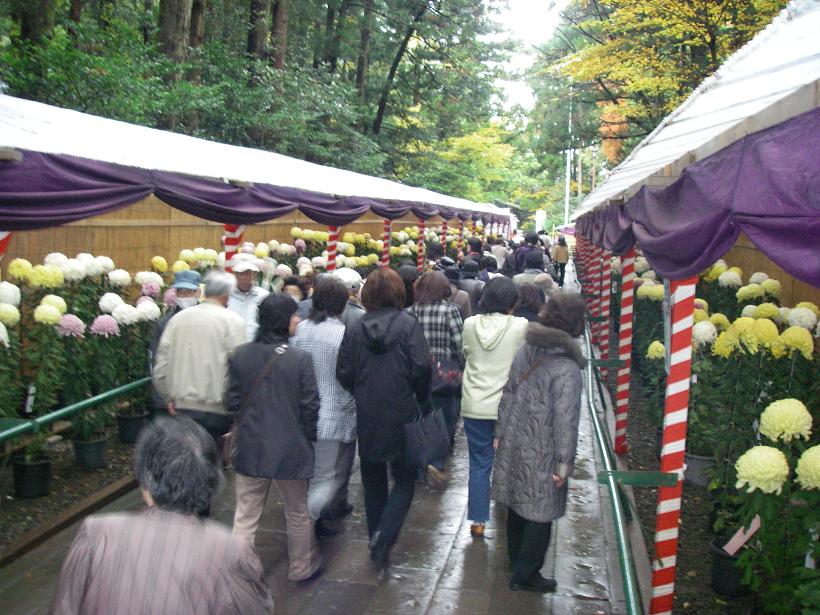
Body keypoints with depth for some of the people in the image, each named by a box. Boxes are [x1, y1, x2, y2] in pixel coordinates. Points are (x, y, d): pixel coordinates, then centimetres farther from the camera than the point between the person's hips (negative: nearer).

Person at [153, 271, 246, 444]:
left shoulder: (178, 318, 5)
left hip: (182, 407, 4)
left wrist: (169, 398, 16)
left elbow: (161, 366, 5)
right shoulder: (233, 321, -8)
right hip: (217, 410, -4)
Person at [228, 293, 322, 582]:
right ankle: (301, 567, 35)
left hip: (249, 447, 3)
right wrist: (307, 441, 6)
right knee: (298, 512, 19)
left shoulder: (239, 356, -6)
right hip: (290, 449, -2)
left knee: (245, 516, 11)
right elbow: (309, 407, -11)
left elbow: (233, 402, 0)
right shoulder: (300, 358, -16)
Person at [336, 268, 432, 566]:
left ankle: (377, 539, 25)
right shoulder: (408, 325, -10)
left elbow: (344, 375, -2)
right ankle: (385, 534, -9)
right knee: (405, 479, 10)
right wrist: (422, 399, 3)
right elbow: (421, 368, -15)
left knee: (373, 481, 17)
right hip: (401, 415, -3)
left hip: (366, 417, 3)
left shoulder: (354, 330, -2)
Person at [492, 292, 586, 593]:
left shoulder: (525, 352, 0)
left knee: (517, 505, 20)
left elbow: (507, 397, 8)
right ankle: (524, 575, 21)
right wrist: (563, 464, -11)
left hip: (514, 444, 7)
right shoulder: (567, 370, -21)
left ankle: (517, 563, 39)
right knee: (540, 514, 9)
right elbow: (565, 422, -19)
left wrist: (500, 435, 17)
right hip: (541, 455, -7)